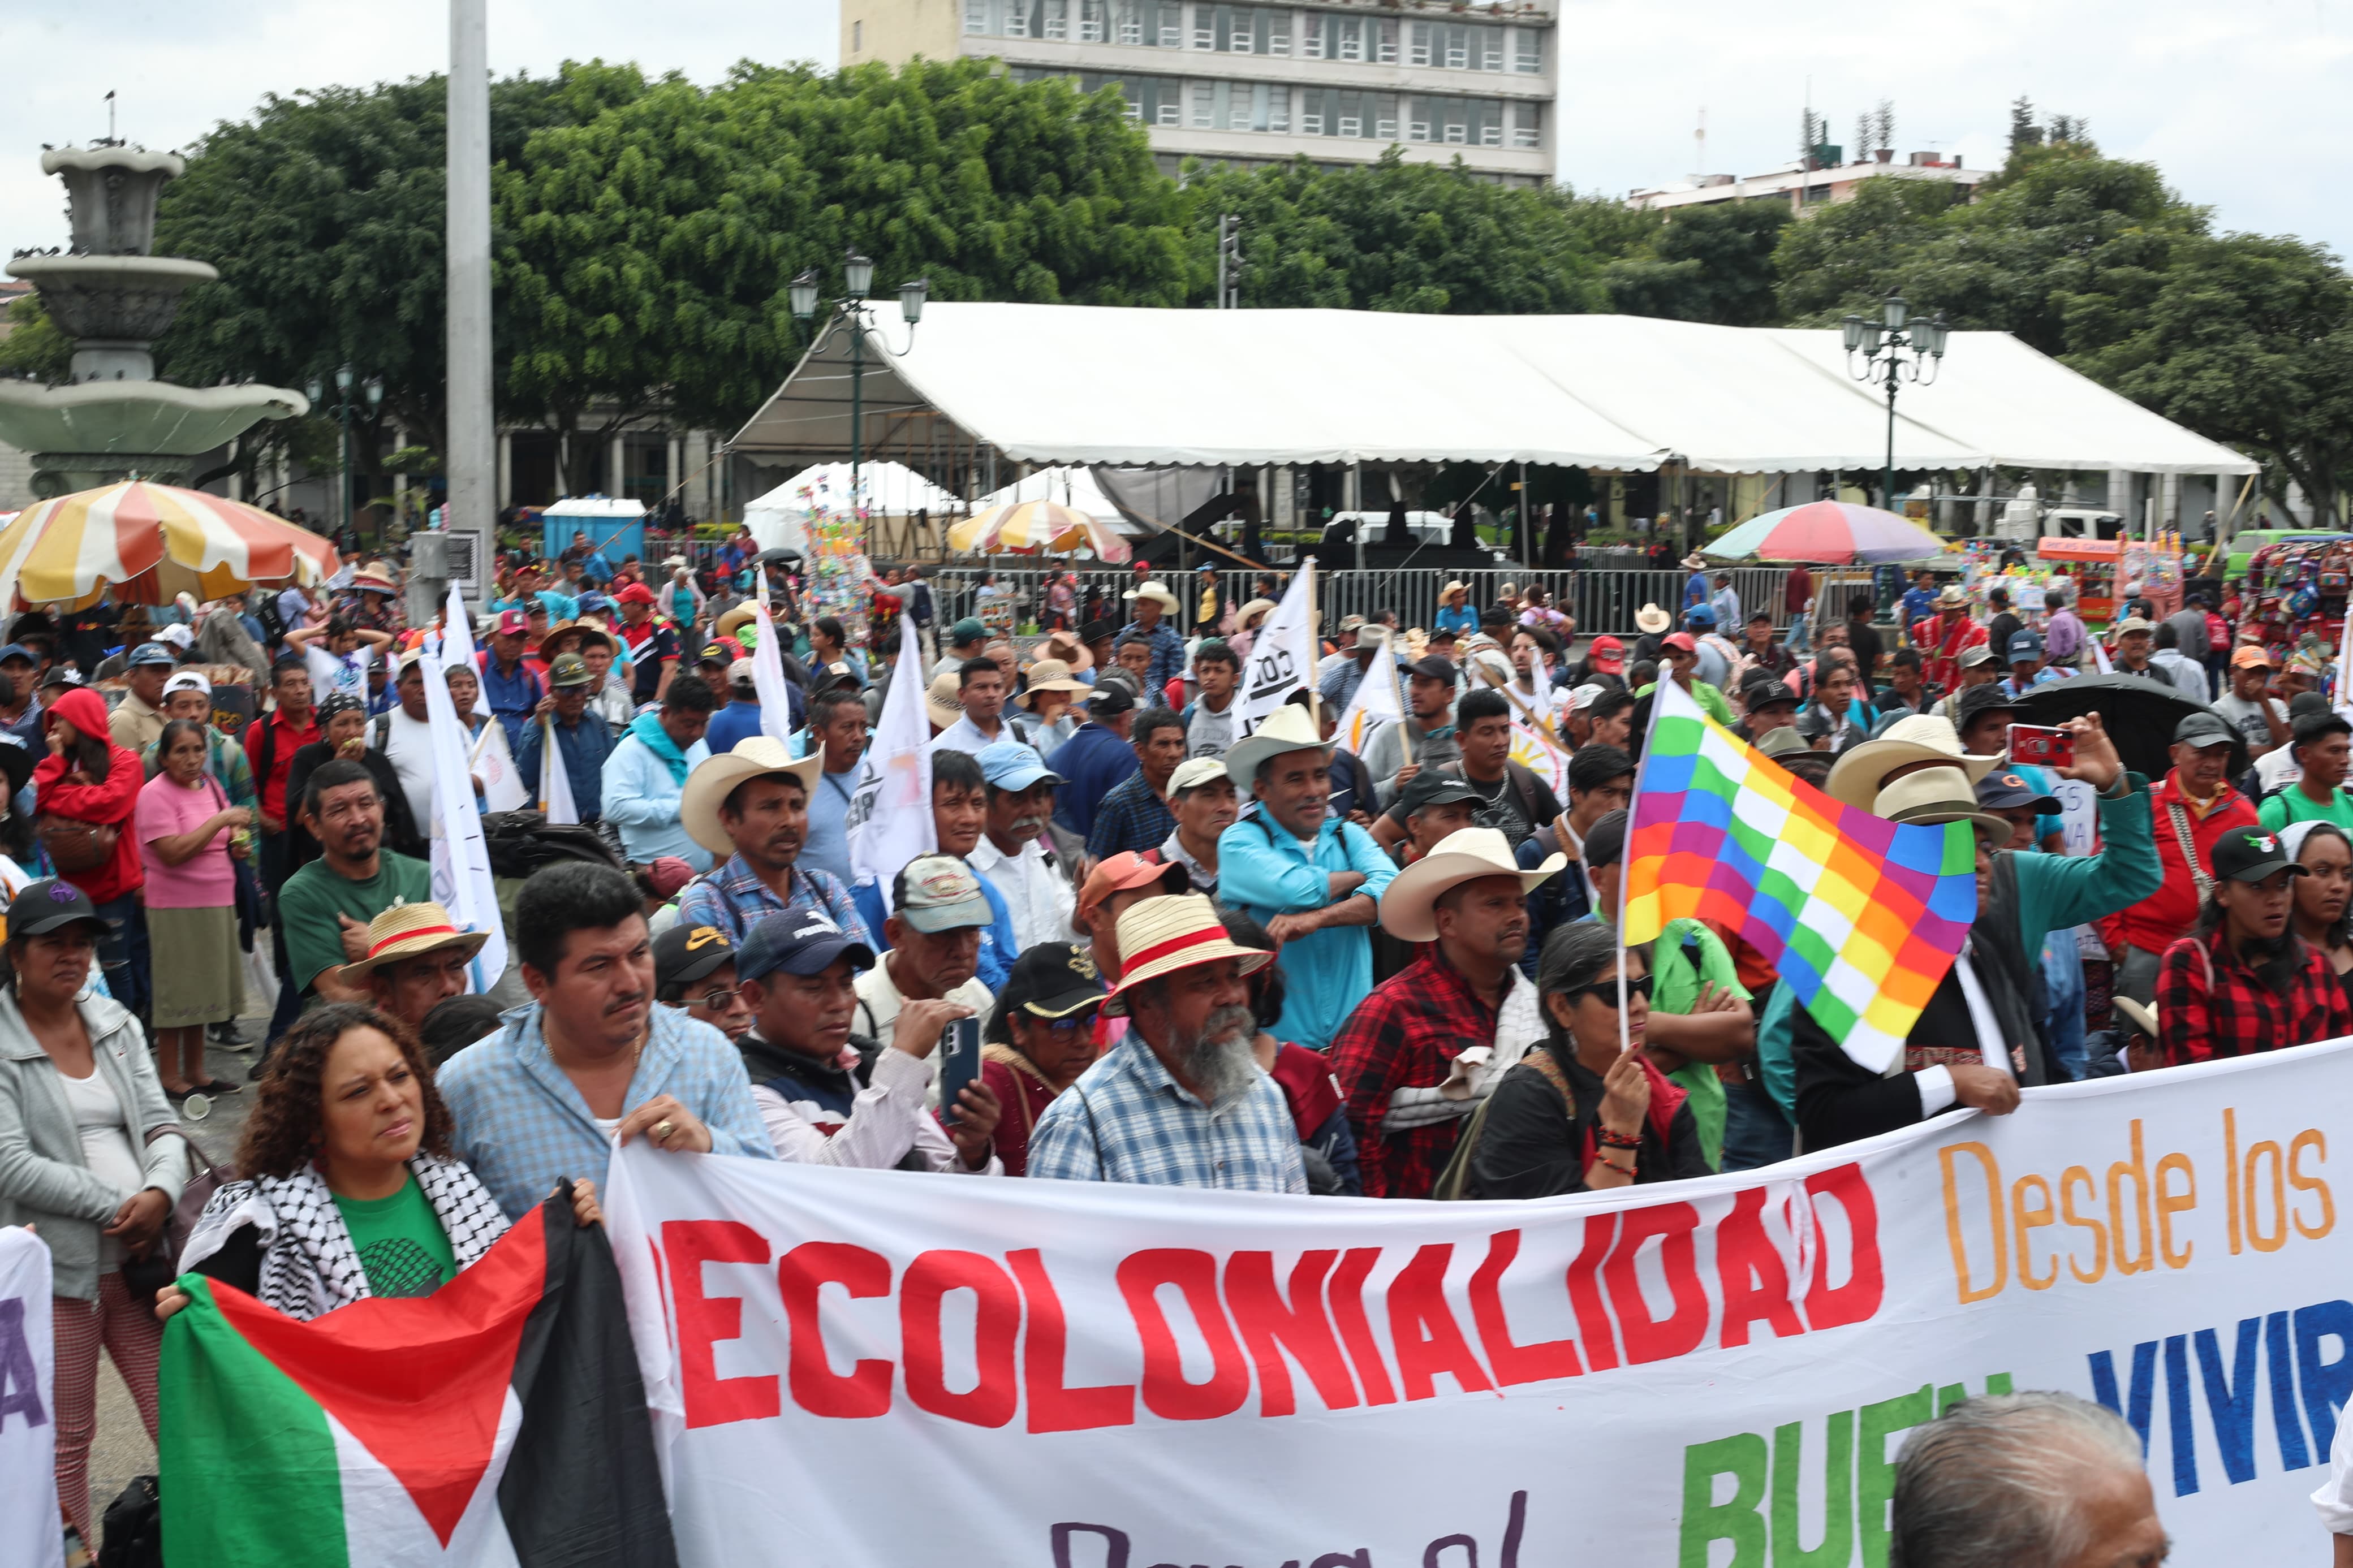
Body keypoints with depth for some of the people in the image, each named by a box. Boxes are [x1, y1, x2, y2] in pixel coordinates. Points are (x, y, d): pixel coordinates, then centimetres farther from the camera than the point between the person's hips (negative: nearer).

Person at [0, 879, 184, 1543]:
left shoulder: (115, 1022, 11)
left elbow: (161, 1126, 8)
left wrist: (160, 1193, -13)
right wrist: (119, 1207, -16)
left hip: (141, 1256, 4)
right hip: (56, 1264, -4)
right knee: (66, 1439, 7)